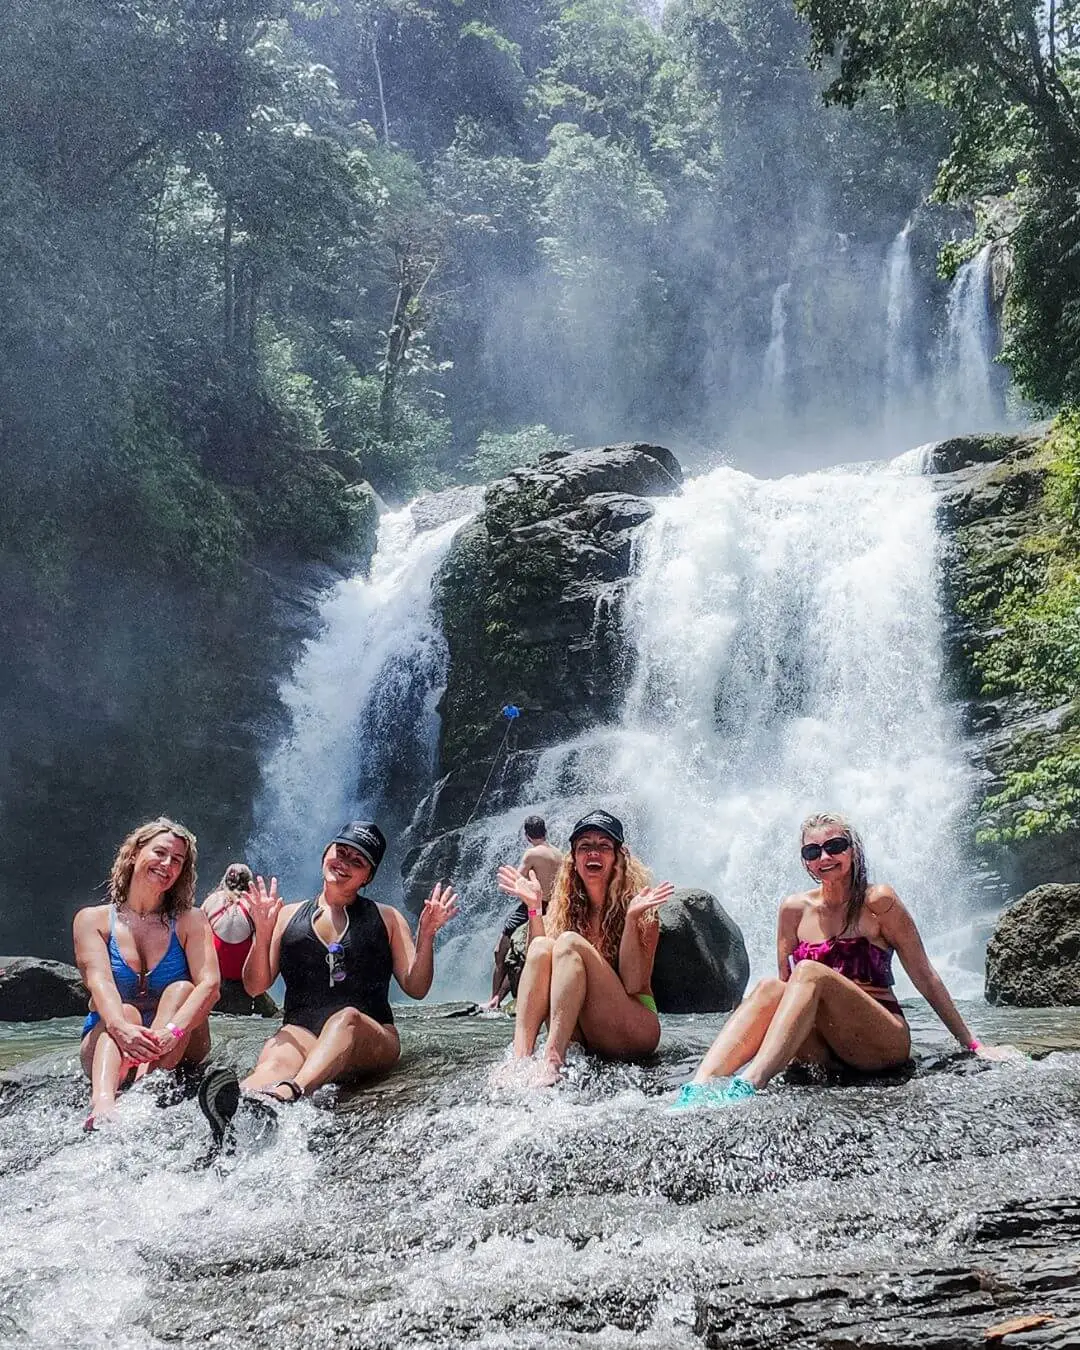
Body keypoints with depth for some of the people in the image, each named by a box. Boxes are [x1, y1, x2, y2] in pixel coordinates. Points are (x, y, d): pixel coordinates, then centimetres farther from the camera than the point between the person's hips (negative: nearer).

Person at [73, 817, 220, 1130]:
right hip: (106, 1042, -1)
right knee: (125, 1011, -31)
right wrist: (120, 1027, -39)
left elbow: (210, 985, -14)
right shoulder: (93, 919, 2)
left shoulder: (189, 922, 3)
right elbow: (99, 981, -16)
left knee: (181, 989, -25)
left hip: (177, 1053, 1)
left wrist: (172, 1031, -34)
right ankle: (102, 1103, -59)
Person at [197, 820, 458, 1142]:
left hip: (371, 1039, -1)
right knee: (274, 1058, -35)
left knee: (347, 1018, -37)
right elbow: (255, 987, 13)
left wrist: (426, 935, -4)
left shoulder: (386, 919, 19)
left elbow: (416, 988, 11)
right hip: (300, 1031, 1)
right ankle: (237, 1104, -69)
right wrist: (263, 933, -3)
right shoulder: (288, 916, 20)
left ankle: (289, 1091, -64)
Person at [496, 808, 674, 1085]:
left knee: (570, 943, -24)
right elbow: (540, 966, -1)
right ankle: (520, 1056, -37)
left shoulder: (640, 909, -3)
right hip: (580, 1034, 4)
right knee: (542, 947, -19)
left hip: (634, 1029, -4)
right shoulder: (565, 907, 10)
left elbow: (632, 985, -14)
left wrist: (632, 918, -22)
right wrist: (534, 908, -6)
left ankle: (552, 1060, -42)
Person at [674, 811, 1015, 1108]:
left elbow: (925, 978, 2)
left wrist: (972, 1045, 2)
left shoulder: (878, 902, -2)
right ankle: (699, 1088, -46)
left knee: (810, 973, -29)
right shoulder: (795, 909, 8)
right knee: (770, 988, -25)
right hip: (824, 1053, 3)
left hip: (884, 1044, -3)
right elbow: (787, 986, 12)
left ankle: (747, 1087, -48)